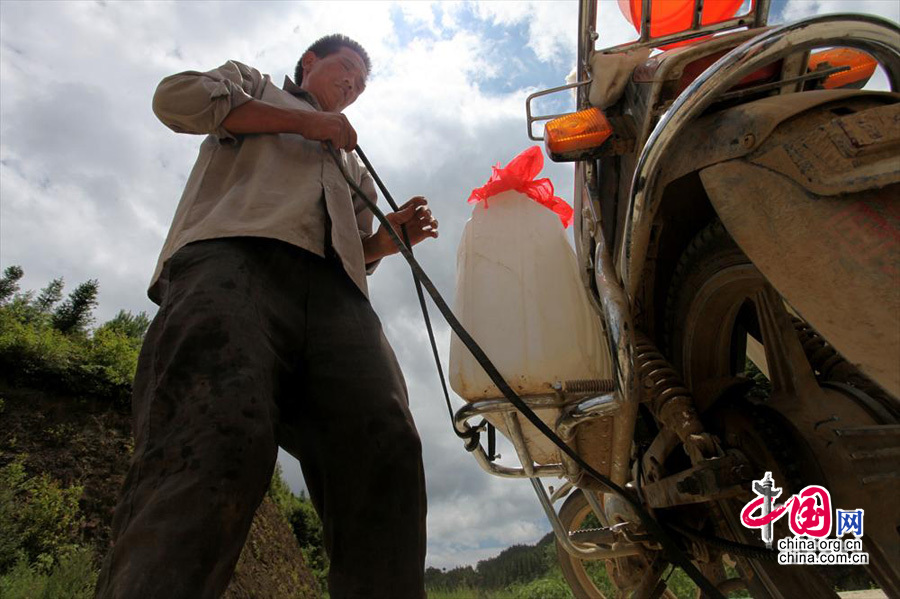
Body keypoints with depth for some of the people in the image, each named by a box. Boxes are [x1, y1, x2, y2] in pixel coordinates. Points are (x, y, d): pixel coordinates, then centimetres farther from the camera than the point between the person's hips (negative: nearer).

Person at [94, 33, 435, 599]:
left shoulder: (354, 166, 44)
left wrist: (387, 239, 13)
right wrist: (304, 121, 14)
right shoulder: (252, 83, 36)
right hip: (234, 252, -3)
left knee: (385, 448, -23)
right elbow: (177, 96, 14)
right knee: (219, 434, -31)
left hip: (335, 290, 4)